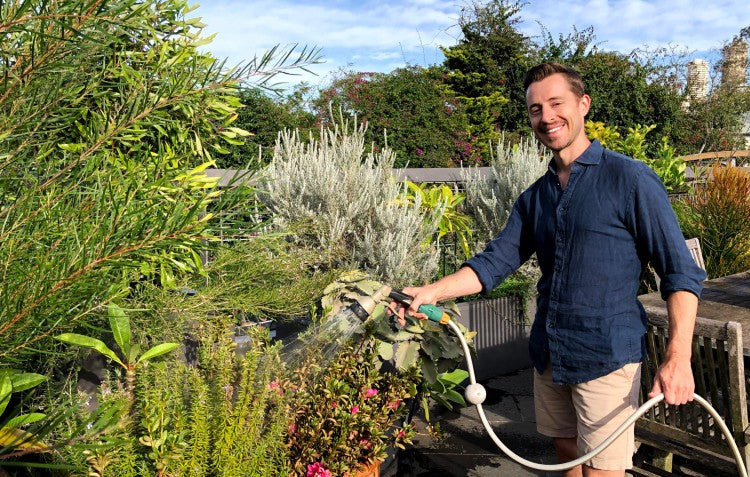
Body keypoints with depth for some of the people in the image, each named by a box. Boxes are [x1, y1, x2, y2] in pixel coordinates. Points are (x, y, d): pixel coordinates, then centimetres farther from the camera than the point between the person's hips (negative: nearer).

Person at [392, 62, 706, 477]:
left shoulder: (629, 179, -10)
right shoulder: (535, 196, 9)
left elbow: (681, 271, -11)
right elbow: (495, 261, 4)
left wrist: (677, 358, -20)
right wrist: (432, 292, -11)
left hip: (606, 357, -6)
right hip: (548, 354, 6)